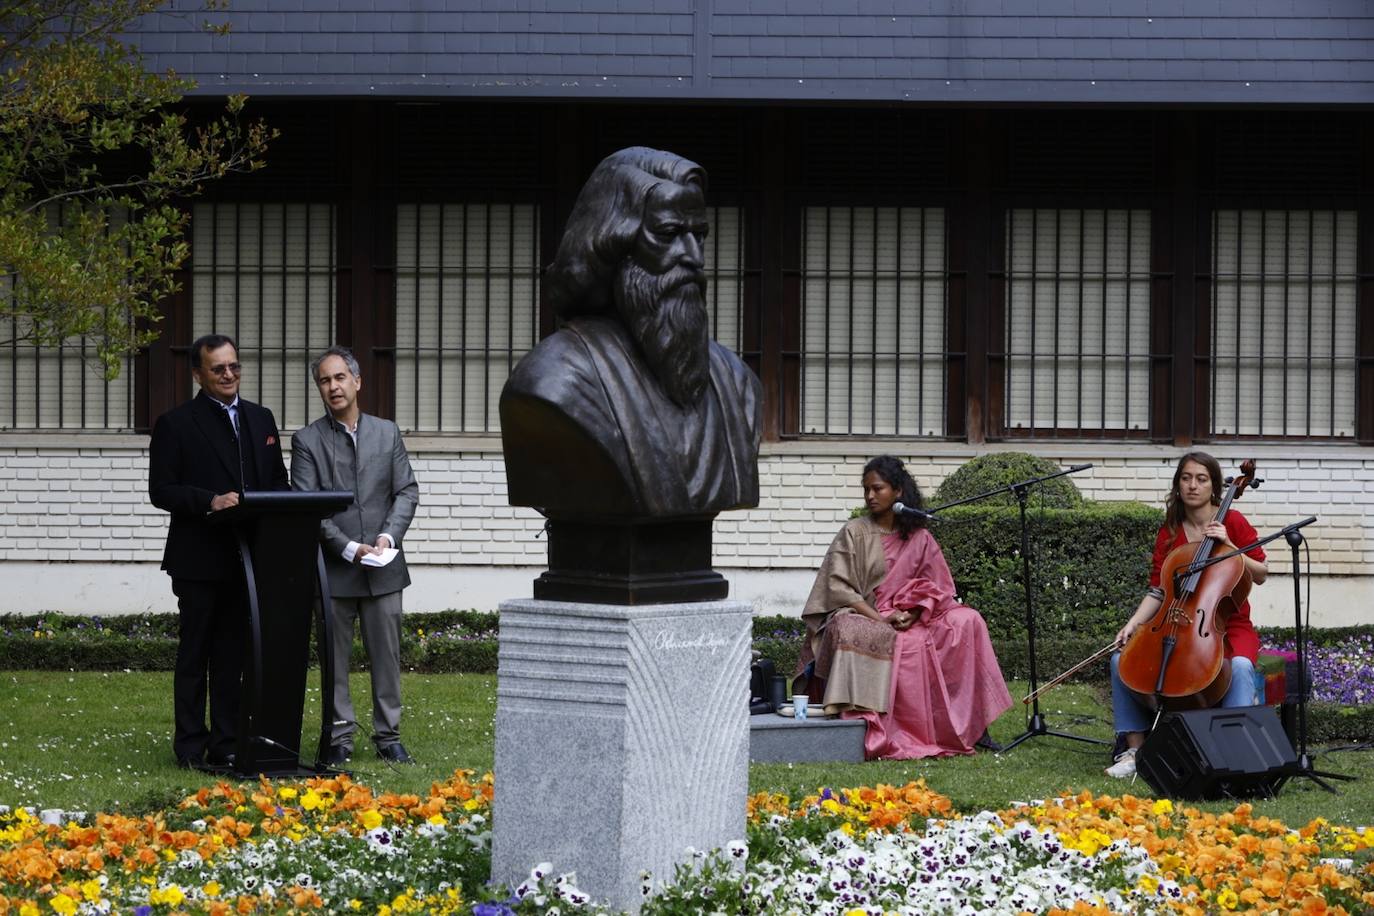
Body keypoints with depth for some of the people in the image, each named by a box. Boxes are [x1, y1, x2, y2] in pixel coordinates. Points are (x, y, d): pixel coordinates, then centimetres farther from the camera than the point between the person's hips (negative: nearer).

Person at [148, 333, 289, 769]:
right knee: (194, 653, 2)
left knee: (233, 652, 9)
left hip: (247, 556, 5)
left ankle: (226, 743, 14)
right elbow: (161, 489, -8)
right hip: (200, 559, -5)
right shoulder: (175, 424, -3)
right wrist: (209, 501, -23)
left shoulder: (261, 419, 13)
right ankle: (191, 746, 6)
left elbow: (278, 480, 17)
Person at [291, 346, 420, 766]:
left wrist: (388, 536, -10)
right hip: (333, 568, -2)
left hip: (383, 567, 2)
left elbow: (407, 491, 7)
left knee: (386, 652, 5)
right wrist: (349, 548, -15)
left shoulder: (387, 433, 10)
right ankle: (340, 738, 9)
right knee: (335, 656, 2)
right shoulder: (307, 441, 0)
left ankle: (388, 735, 12)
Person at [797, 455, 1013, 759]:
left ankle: (971, 724, -15)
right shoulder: (854, 533, 2)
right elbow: (839, 588, -5)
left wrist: (912, 614, -10)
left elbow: (936, 588, 10)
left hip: (908, 620, 4)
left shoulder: (918, 537, 13)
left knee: (967, 621, -16)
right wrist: (879, 619, -16)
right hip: (859, 617, -4)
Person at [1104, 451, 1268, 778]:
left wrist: (1228, 546, -15)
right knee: (1122, 659, -18)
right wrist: (1133, 624, -10)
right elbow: (1157, 591, 5)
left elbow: (1260, 574, -1)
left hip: (1229, 627, -3)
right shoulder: (1169, 532, 8)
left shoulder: (1232, 522, 0)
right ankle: (1134, 750, -13)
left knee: (1240, 666, -37)